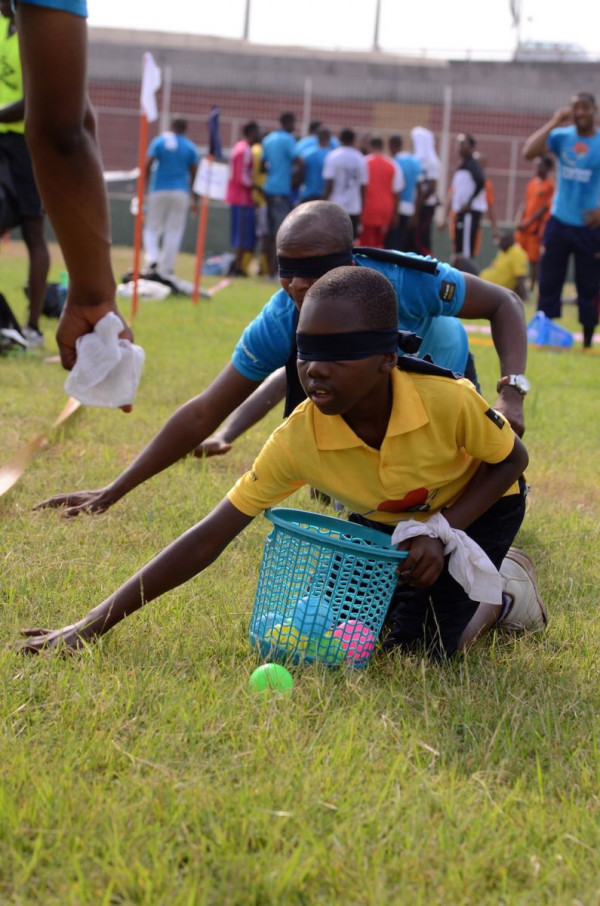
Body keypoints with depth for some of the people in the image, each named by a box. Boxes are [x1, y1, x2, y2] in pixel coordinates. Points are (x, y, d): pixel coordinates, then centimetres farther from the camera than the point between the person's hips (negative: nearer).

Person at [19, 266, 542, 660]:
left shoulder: (448, 402, -38)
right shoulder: (299, 440, -30)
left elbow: (512, 460, -15)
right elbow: (208, 539, -29)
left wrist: (442, 532, -30)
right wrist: (94, 624, -34)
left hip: (477, 508, -4)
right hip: (385, 523, 4)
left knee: (415, 653, -16)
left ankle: (502, 595, 15)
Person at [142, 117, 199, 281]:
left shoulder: (159, 142, 2)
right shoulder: (190, 147, 5)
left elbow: (147, 166, -7)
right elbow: (194, 175, 5)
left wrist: (145, 187, 3)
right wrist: (194, 199, 12)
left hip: (159, 191, -1)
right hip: (181, 192, 1)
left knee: (152, 228, 9)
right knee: (174, 231, 4)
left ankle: (151, 257, -17)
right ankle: (166, 270, 1)